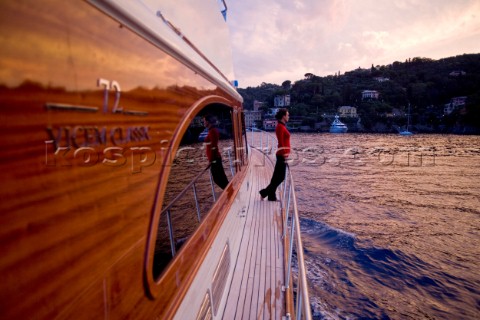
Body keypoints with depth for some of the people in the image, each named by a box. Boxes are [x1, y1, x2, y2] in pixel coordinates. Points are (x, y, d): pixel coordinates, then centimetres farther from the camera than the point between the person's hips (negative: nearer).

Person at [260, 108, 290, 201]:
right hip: (282, 155, -9)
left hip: (282, 155, 9)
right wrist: (284, 155, -21)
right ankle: (264, 192, 6)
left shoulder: (282, 126, 14)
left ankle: (271, 196, 18)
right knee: (279, 177, -2)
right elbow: (281, 143, -20)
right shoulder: (280, 127, -15)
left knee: (278, 177, 12)